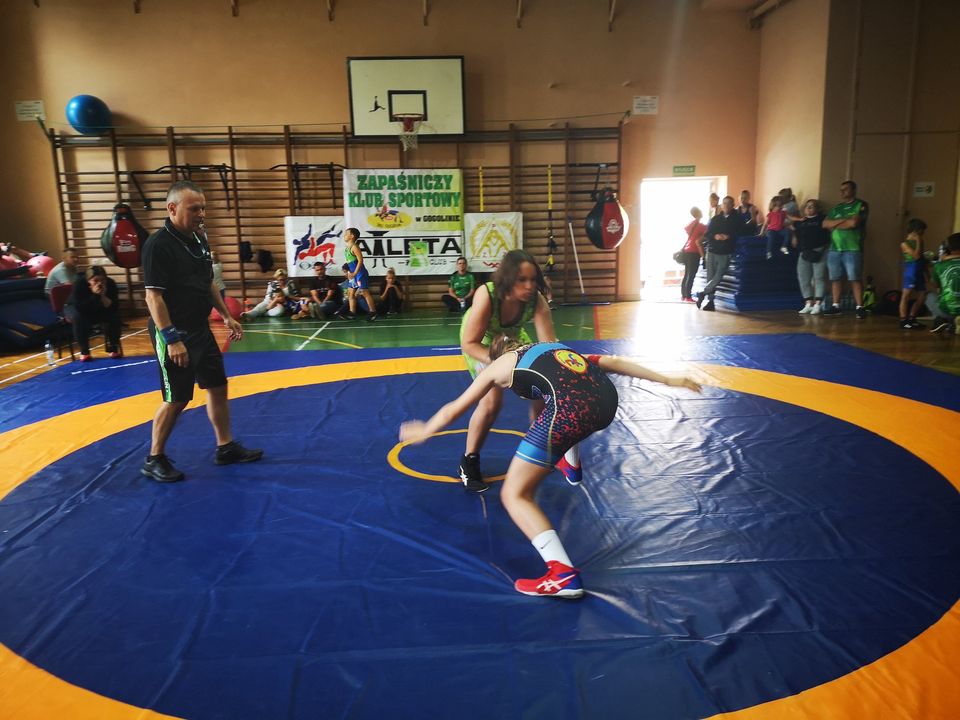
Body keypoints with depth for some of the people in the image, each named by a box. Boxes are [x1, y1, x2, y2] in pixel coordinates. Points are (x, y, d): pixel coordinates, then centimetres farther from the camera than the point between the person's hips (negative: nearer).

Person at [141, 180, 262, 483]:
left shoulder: (199, 239, 7)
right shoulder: (158, 244, -18)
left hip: (200, 330, 8)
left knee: (217, 387, 13)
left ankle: (225, 447, 26)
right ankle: (154, 459, 16)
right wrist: (171, 339, -25)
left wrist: (227, 316, 16)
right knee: (177, 398, -1)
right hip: (174, 334, -8)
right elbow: (153, 295, -22)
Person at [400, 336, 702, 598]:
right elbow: (610, 361, 29)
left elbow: (453, 410, 32)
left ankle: (564, 574, -9)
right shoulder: (548, 348, 35)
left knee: (514, 495, 5)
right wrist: (667, 380, 33)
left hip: (571, 409, -6)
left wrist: (424, 431, 50)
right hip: (607, 399, 7)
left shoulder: (497, 366, 24)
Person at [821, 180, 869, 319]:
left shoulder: (861, 205, 0)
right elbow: (825, 224, 5)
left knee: (855, 279, -8)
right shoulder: (837, 207, 17)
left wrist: (835, 225, -1)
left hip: (853, 249, -5)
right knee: (835, 279, 6)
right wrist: (844, 220, -7)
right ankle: (836, 306, 12)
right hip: (834, 249, 5)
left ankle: (860, 307, -7)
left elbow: (853, 223, -14)